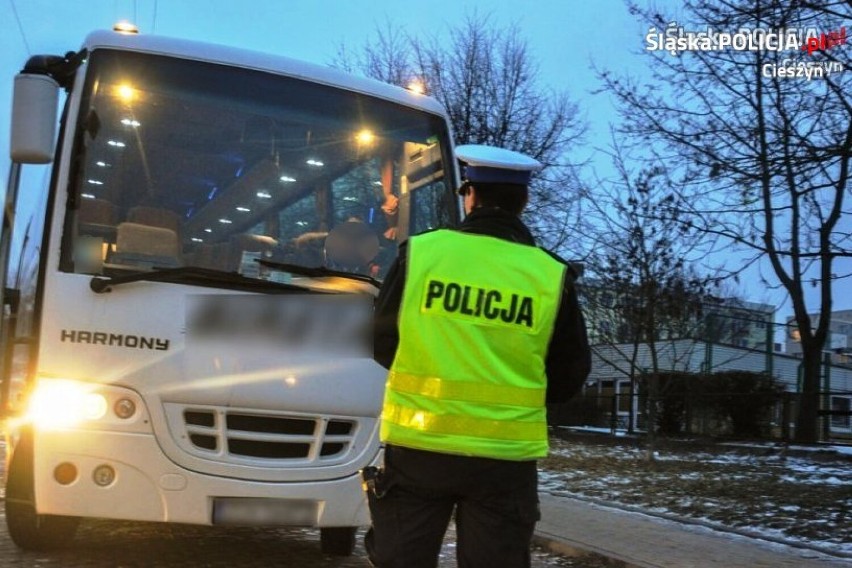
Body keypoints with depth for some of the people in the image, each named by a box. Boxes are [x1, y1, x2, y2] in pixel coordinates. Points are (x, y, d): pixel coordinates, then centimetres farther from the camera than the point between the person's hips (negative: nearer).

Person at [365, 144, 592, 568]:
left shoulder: (419, 253, -5)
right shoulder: (552, 275, -4)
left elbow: (383, 346, 4)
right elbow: (570, 375, 5)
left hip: (417, 445, 0)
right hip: (505, 456, 1)